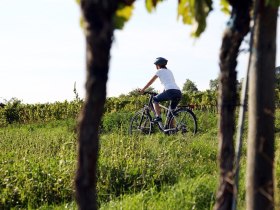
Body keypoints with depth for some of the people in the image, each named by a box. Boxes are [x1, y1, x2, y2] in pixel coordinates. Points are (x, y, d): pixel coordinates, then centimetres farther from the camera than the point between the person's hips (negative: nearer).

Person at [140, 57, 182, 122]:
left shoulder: (160, 71, 11)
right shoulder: (169, 71, 30)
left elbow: (150, 82, 15)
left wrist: (143, 90, 24)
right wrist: (163, 93, 45)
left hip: (170, 92, -7)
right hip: (179, 93, 7)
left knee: (155, 99, 12)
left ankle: (158, 117, -3)